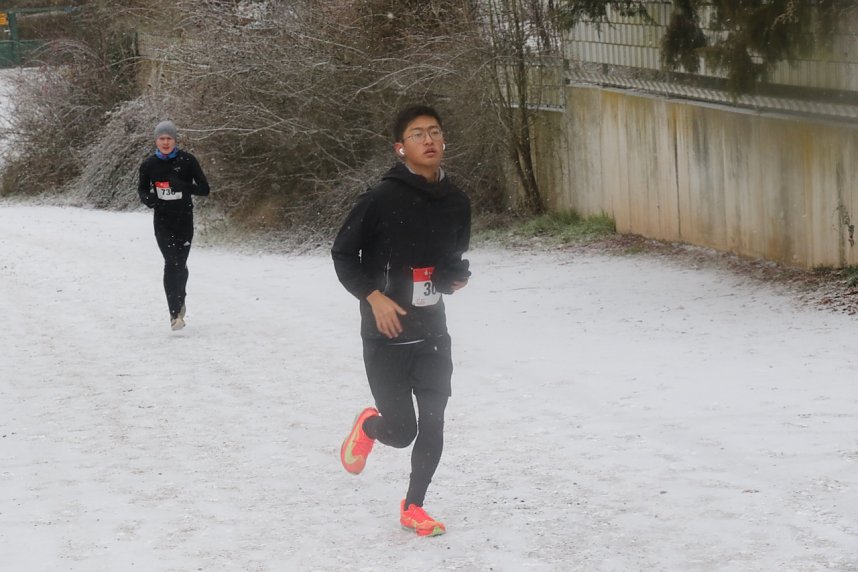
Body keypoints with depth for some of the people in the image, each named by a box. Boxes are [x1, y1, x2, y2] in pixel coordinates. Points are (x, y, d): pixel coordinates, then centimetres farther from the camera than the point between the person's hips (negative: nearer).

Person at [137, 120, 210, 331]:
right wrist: (147, 198, -9)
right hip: (162, 220, 0)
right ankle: (175, 312, -11)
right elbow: (142, 188, 14)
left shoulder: (187, 161, -7)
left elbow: (204, 189, -6)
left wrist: (184, 186, -24)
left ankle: (179, 300, 36)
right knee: (172, 262, -13)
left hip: (184, 220, 0)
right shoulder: (150, 164, -1)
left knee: (180, 264, 7)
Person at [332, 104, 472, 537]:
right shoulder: (382, 198, -14)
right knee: (401, 431, -3)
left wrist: (457, 276, -3)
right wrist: (373, 295, -17)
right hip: (386, 335, -4)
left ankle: (413, 508, 21)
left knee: (433, 423, 2)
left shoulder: (456, 203, 3)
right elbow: (343, 254, -6)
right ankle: (368, 425, 33)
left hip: (432, 332, 4)